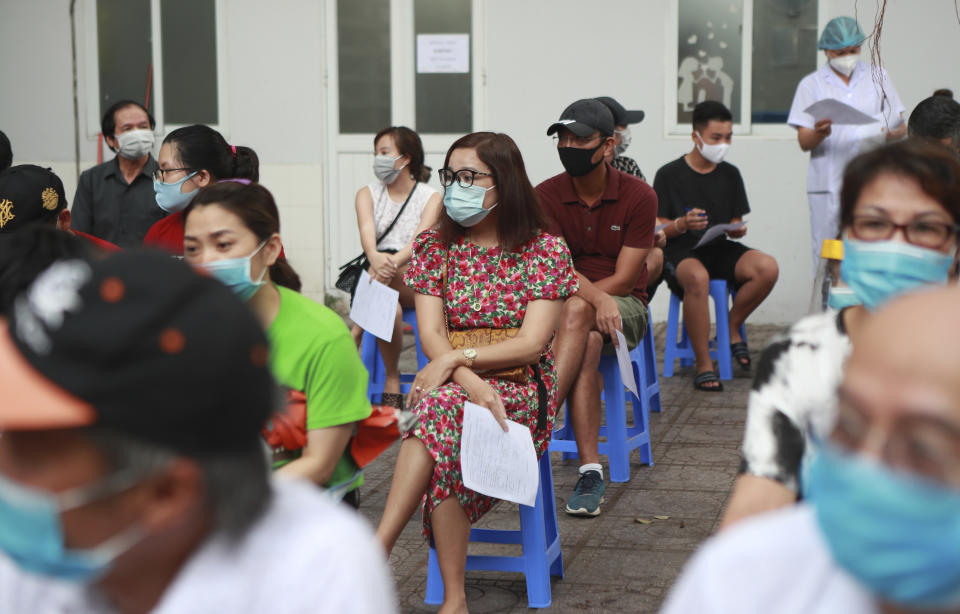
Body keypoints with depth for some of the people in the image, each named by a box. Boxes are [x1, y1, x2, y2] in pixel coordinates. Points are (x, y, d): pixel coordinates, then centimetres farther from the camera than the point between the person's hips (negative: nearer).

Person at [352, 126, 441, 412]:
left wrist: (394, 262, -36)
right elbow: (367, 231, -11)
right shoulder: (367, 193, 12)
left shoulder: (431, 197, 6)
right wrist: (375, 257, -36)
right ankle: (391, 382, -24)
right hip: (377, 277, 1)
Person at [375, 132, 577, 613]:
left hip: (522, 390, -3)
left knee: (438, 407, -36)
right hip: (455, 382, 3)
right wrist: (473, 383, -24)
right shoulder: (435, 245, 9)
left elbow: (532, 343, -9)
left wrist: (457, 358, -22)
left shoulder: (545, 250, 1)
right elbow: (431, 334, -3)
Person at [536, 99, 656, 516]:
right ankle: (590, 470, -41)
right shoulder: (546, 195, -3)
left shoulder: (638, 196, -7)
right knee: (586, 343, -34)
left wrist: (582, 302, -19)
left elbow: (624, 279, -11)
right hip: (562, 306, 1)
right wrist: (598, 300, -32)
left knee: (576, 315, -35)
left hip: (625, 307, -1)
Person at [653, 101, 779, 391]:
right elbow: (657, 230, -1)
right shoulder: (669, 175, 0)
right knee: (697, 277, -41)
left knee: (767, 268, -25)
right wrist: (682, 224, -21)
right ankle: (703, 365, -29)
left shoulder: (730, 174, 14)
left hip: (719, 250, 5)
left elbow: (735, 224, 17)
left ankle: (732, 328, 0)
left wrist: (737, 229, -7)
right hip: (679, 253, -5)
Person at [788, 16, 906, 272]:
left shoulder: (878, 77, 14)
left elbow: (902, 127, 13)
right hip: (827, 184, -1)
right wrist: (819, 133, -22)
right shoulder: (811, 84, 8)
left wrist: (888, 134, -10)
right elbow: (804, 142, 0)